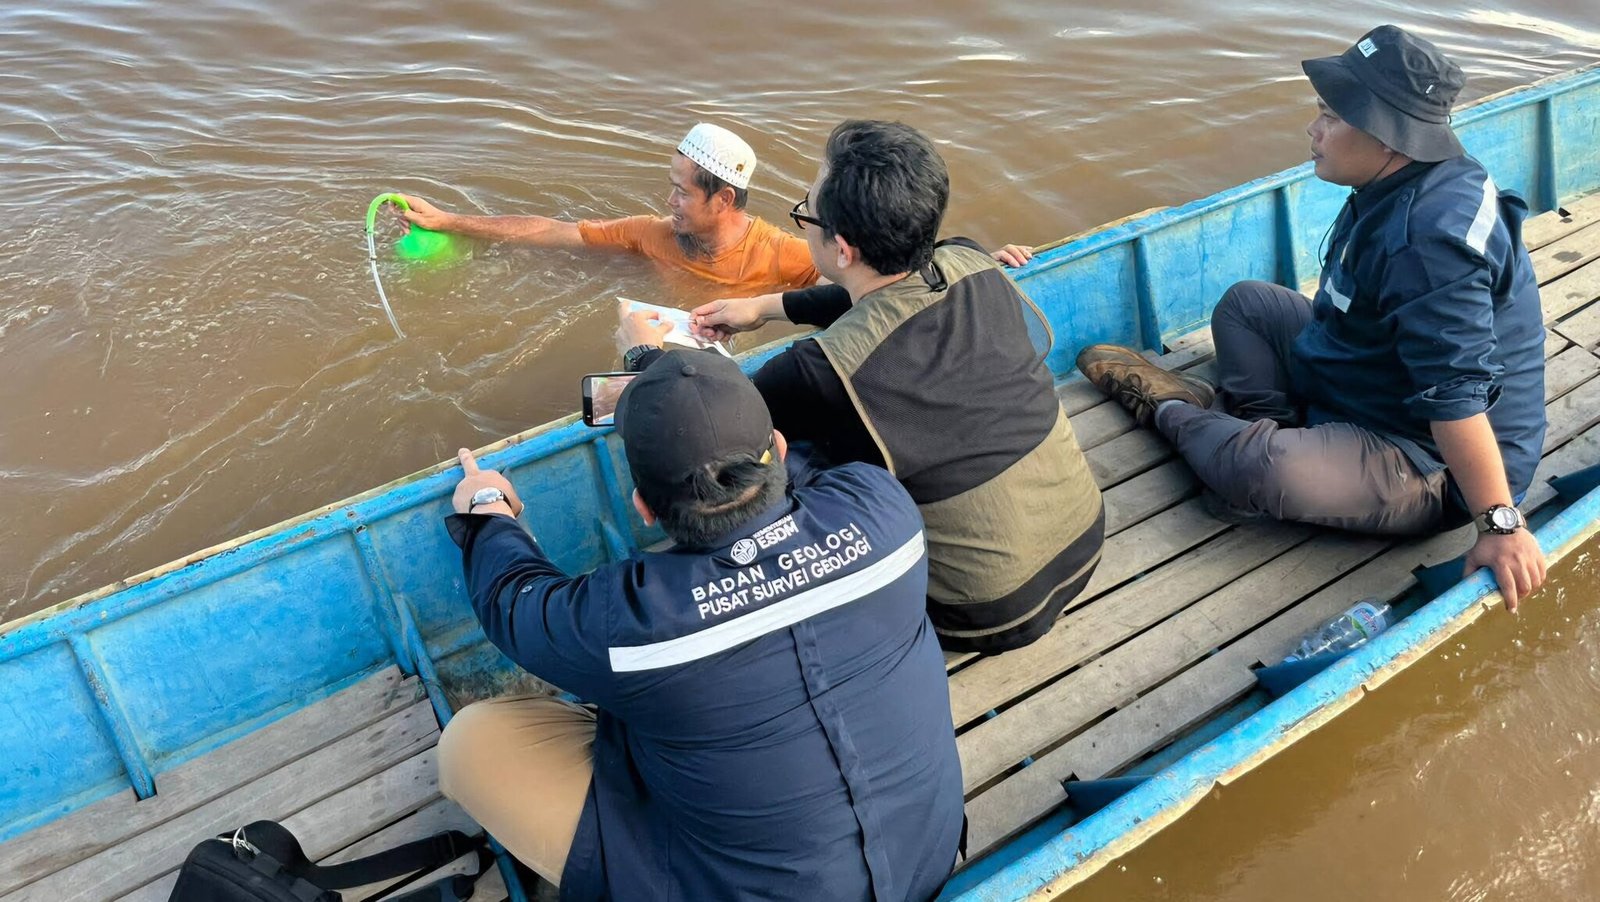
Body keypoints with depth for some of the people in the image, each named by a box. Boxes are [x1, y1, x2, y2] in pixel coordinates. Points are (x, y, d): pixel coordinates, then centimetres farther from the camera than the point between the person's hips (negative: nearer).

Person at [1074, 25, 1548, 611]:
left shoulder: (1434, 237, -32)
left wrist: (1500, 523, -33)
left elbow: (1457, 393, -34)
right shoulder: (1395, 191, -1)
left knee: (1271, 473, -36)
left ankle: (1170, 413, -6)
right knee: (1246, 303, 12)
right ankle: (1268, 432, -2)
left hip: (1433, 466, -10)